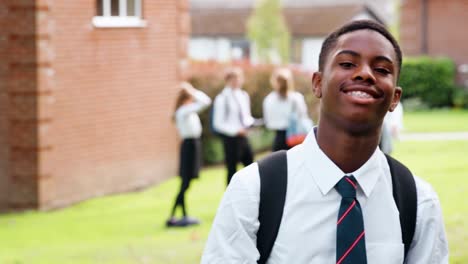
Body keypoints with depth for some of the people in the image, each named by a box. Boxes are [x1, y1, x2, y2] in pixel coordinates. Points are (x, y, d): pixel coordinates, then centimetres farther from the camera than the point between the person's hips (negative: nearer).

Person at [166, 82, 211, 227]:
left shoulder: (189, 110, 10)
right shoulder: (184, 111, -16)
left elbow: (206, 101, 17)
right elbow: (204, 102, -25)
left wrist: (193, 91, 9)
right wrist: (192, 91, -14)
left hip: (192, 144, 10)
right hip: (190, 145, -10)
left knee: (185, 184, 12)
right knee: (185, 184, -8)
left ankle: (184, 216, 18)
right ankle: (172, 217, -8)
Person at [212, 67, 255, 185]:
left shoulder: (244, 96, 9)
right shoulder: (222, 98, -11)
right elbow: (218, 123, -10)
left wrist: (249, 122, -5)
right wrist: (235, 130, -20)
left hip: (243, 137, 6)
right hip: (230, 138, -6)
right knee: (232, 170, 0)